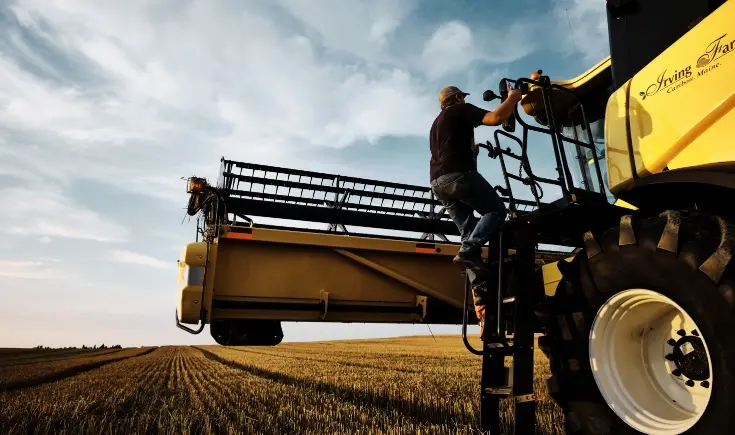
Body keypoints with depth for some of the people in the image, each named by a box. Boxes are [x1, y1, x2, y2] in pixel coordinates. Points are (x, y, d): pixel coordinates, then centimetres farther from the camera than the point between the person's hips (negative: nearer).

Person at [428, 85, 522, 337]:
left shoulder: (437, 123, 34)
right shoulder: (461, 110, 9)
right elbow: (497, 118, -4)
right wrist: (513, 98, 11)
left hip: (438, 181, 8)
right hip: (458, 174, -8)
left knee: (469, 231, 4)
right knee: (496, 210, 1)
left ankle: (480, 294, -7)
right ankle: (468, 252, -21)